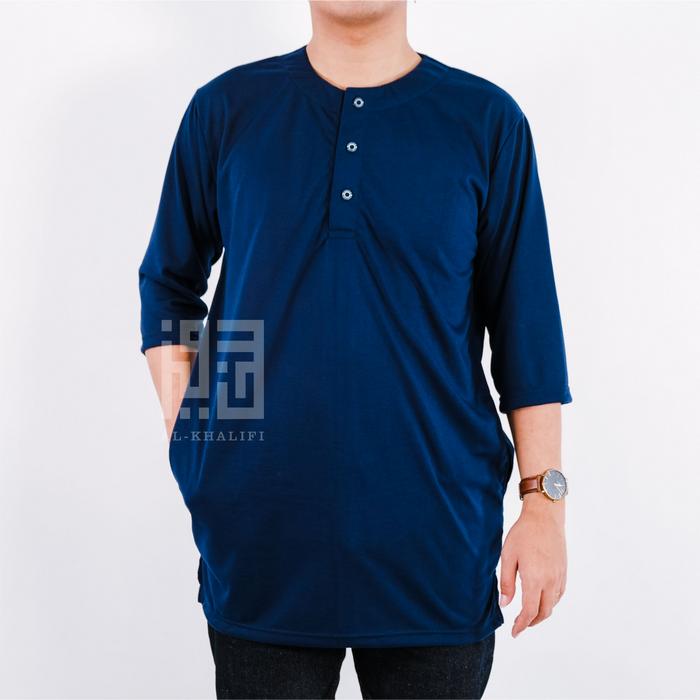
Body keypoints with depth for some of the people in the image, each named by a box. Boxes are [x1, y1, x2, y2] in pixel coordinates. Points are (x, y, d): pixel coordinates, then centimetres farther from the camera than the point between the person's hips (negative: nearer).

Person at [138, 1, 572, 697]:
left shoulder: (487, 120, 1)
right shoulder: (226, 108, 4)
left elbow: (527, 329, 1)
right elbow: (167, 287, 12)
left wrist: (543, 499, -2)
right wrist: (185, 431, 2)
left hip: (436, 535, 0)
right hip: (258, 533, 1)